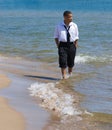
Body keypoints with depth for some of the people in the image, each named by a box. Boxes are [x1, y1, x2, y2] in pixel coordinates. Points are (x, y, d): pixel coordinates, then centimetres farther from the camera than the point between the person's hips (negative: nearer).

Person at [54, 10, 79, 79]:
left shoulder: (74, 26, 2)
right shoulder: (59, 26, 0)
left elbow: (76, 37, 9)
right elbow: (56, 37, 8)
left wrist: (75, 46, 2)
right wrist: (58, 45, 0)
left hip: (71, 45, 2)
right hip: (62, 45, -2)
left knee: (71, 62, 11)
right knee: (63, 61, -10)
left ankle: (70, 74, 31)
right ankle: (64, 76, -5)